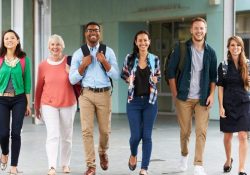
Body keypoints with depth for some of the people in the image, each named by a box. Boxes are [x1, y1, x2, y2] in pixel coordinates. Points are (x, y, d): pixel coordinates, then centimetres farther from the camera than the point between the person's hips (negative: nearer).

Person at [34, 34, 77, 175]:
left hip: (68, 104, 1)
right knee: (53, 135, -12)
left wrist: (71, 73, -15)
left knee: (66, 136, 10)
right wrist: (37, 107, 13)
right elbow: (39, 87, 8)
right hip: (49, 104, -1)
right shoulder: (43, 65, 1)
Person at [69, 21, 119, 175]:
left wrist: (104, 61, -14)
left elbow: (116, 76, -2)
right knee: (87, 130, -5)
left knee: (105, 130, 7)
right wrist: (83, 65, -12)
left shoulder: (108, 52, 4)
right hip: (86, 94, 0)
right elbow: (72, 79, 1)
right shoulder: (78, 54, 4)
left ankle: (103, 153, 38)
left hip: (104, 94, 0)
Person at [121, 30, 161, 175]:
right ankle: (133, 155, 31)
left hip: (150, 100, 1)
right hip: (134, 100, 0)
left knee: (147, 135, 0)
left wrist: (155, 79, -7)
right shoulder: (130, 58, 0)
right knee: (136, 135, -3)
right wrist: (129, 79, -5)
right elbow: (123, 74, 14)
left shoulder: (155, 59, 2)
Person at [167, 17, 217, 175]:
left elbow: (213, 76, 10)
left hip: (203, 99, 1)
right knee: (185, 131, 8)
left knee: (201, 132, -7)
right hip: (184, 98, -1)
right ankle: (184, 155, 35)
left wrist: (211, 94, -2)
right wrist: (175, 94, -3)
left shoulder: (210, 52, 5)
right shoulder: (181, 48, -1)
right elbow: (171, 71, 1)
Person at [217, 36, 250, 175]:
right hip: (228, 104, 0)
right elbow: (220, 87, 0)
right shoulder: (223, 66, 0)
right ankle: (228, 160, 38)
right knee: (228, 136, 12)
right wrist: (221, 106, -6)